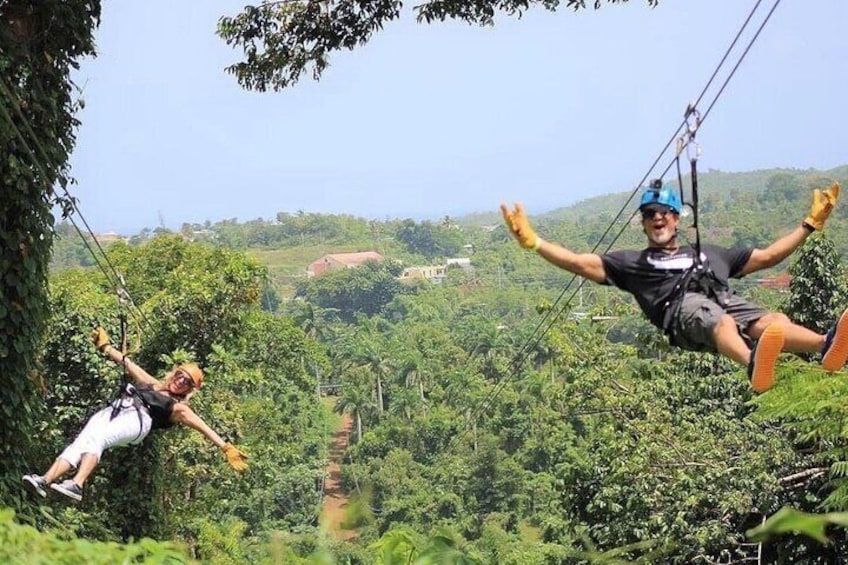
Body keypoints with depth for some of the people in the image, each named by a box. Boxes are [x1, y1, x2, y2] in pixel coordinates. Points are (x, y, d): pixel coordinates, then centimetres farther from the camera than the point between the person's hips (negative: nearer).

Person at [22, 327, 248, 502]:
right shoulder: (152, 385, 36)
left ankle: (77, 485, -52)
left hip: (138, 418, -4)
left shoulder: (179, 408, 21)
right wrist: (105, 346, 45)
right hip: (114, 410, 4)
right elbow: (129, 364, 41)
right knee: (81, 441, -23)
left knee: (96, 438, -33)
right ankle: (45, 481, -39)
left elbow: (199, 424, 8)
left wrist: (226, 448, -5)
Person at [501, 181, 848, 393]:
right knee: (721, 322, -42)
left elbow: (768, 256, 45)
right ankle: (755, 365, -77)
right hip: (682, 308, -4)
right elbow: (581, 264, 22)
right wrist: (533, 242, 11)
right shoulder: (634, 263, 34)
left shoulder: (709, 254, 43)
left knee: (772, 321, -33)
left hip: (725, 301, 4)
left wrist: (810, 224, 44)